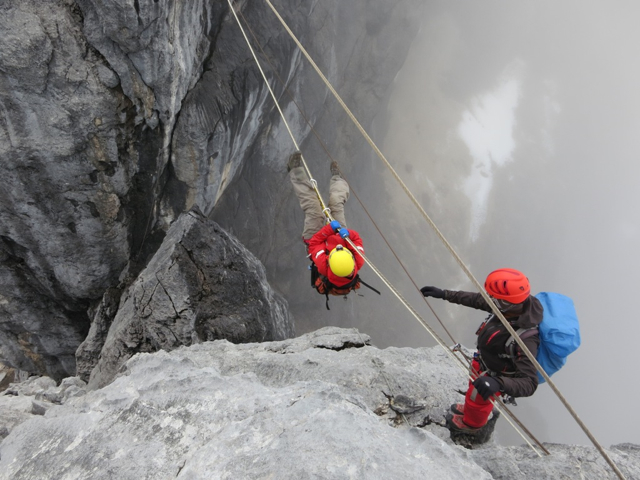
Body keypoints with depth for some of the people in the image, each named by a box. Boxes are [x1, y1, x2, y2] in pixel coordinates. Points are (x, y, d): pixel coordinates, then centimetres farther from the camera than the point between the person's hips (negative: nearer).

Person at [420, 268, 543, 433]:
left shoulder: (524, 340, -47)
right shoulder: (513, 305, -26)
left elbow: (529, 384, -47)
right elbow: (478, 300, -9)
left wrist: (498, 383, -64)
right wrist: (444, 294, -5)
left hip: (493, 375, -6)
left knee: (478, 400, 26)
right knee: (474, 389, 36)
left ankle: (471, 424, 61)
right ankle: (470, 409, 69)